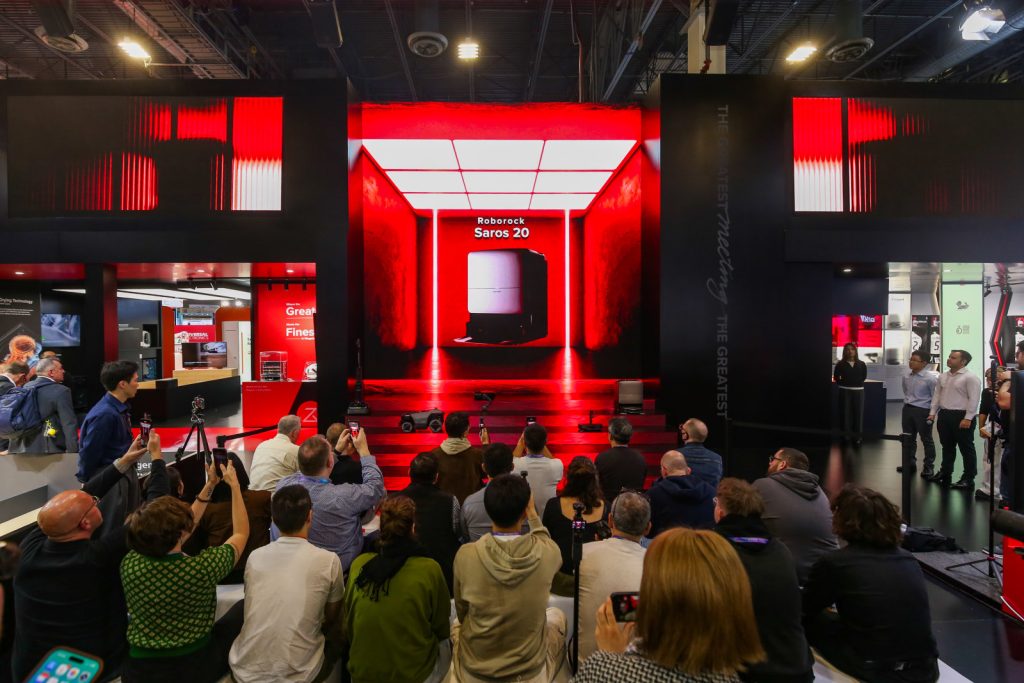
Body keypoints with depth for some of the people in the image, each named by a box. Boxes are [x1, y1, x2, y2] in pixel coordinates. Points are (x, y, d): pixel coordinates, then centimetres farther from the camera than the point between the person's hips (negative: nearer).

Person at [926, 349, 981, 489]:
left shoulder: (970, 377, -11)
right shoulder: (943, 376, 13)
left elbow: (973, 399, -15)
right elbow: (937, 395, 17)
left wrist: (967, 418, -19)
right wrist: (933, 412, 11)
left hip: (961, 416, -7)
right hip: (944, 415, 7)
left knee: (966, 449, 3)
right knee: (947, 447, 17)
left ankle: (968, 479, 11)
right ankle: (945, 473, 28)